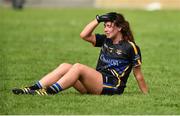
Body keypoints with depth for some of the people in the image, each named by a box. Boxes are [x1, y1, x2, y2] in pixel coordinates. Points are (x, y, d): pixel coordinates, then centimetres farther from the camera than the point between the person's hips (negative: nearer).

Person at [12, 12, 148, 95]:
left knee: (78, 67, -28)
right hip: (97, 81, 7)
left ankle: (49, 91, -37)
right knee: (65, 66, -11)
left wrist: (147, 95, 0)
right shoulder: (105, 40, 18)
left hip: (112, 87, -7)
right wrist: (98, 19, 4)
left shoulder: (131, 47, -2)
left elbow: (138, 75, 0)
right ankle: (33, 89, -24)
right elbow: (84, 35, 9)